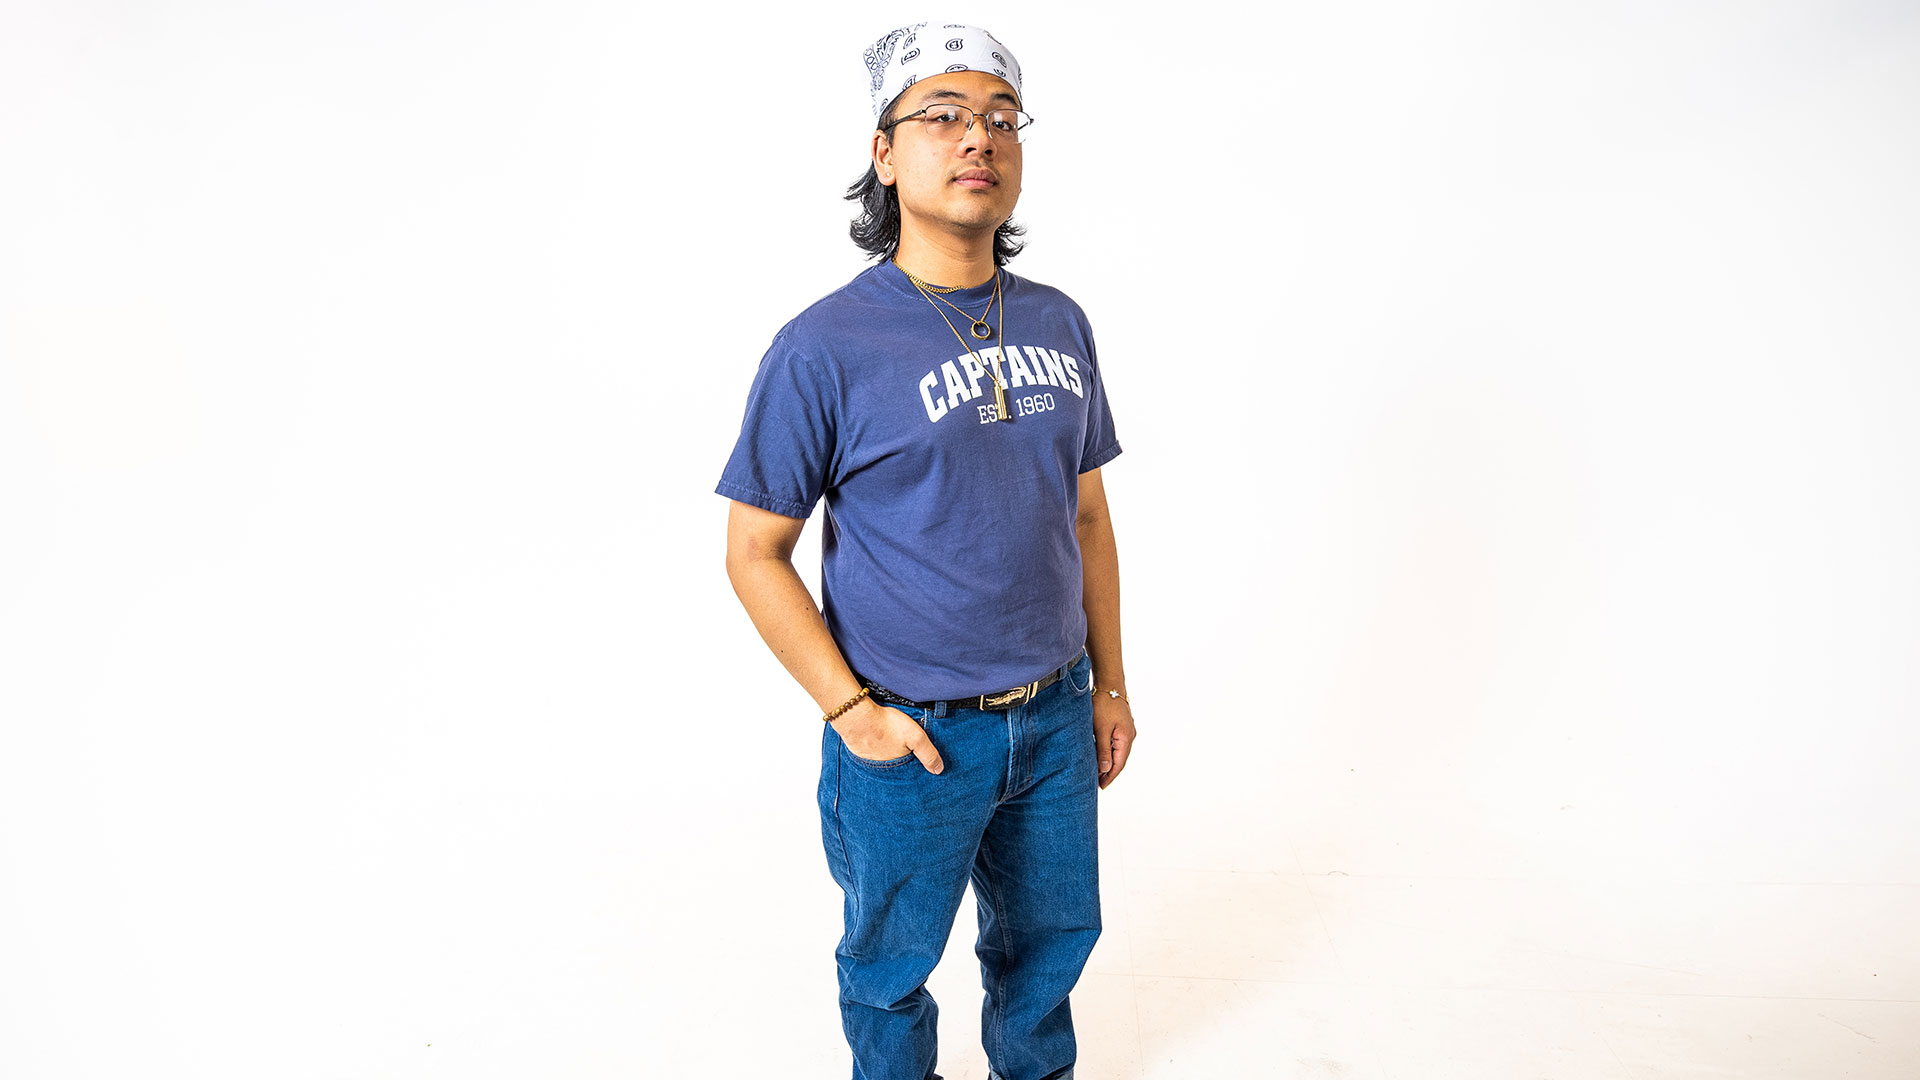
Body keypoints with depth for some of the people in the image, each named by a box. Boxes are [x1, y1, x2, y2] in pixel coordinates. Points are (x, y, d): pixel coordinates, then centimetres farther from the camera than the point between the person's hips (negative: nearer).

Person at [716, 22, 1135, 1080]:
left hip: (1052, 717, 5)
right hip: (908, 736, -5)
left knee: (1052, 933, 24)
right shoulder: (823, 346, -14)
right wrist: (852, 710, -14)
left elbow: (1087, 516, 9)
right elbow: (754, 550, -9)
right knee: (892, 964, 17)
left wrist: (1110, 685, 10)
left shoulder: (1059, 323, 2)